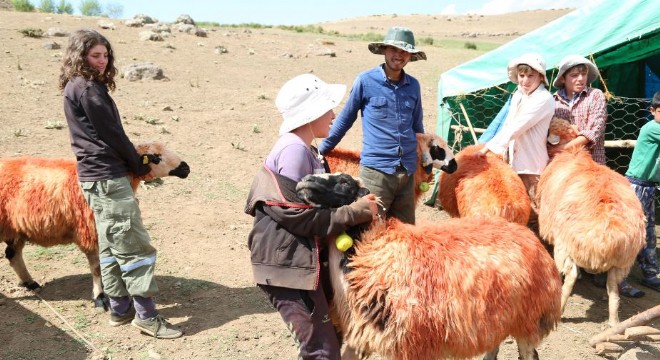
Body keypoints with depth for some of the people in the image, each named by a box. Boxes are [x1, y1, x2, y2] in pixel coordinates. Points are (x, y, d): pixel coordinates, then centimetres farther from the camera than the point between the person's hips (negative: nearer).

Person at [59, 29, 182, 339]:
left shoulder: (78, 87, 16)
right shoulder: (87, 88, -14)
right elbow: (112, 135, -15)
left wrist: (135, 165, 10)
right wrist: (140, 167, -2)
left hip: (94, 176, 10)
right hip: (107, 177, -10)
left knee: (110, 245, 14)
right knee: (134, 246, -7)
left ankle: (119, 308, 21)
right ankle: (146, 315, -3)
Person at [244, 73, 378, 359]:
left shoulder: (305, 150, 14)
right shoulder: (294, 151, -18)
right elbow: (298, 216, -21)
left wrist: (356, 202, 4)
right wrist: (356, 212, -15)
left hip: (304, 259, 10)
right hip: (287, 265, -10)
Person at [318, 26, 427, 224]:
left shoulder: (413, 85, 8)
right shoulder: (365, 81, -5)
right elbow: (345, 119, 5)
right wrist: (321, 151, 9)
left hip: (408, 171, 5)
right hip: (375, 170, -4)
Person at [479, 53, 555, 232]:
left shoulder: (544, 99, -13)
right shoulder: (518, 95, 12)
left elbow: (518, 126, -18)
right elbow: (507, 124, 12)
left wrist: (492, 145, -16)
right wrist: (501, 147, -1)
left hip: (532, 165, -7)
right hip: (514, 161, 8)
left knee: (532, 214, -3)